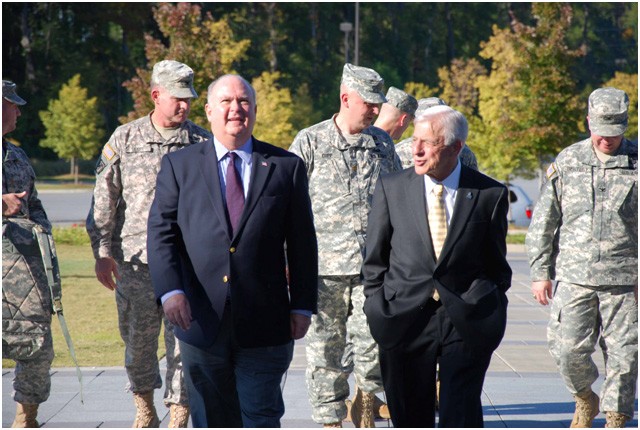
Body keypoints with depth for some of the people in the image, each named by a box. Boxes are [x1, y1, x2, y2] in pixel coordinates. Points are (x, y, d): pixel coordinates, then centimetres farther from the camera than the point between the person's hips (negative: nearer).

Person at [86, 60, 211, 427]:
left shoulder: (202, 143, 5)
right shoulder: (125, 139, 5)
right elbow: (104, 199, 6)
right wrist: (102, 252, 2)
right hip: (135, 259, 1)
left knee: (184, 342, -4)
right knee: (138, 340, 9)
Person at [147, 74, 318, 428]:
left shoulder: (286, 167, 8)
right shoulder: (179, 166, 8)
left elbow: (302, 242, 7)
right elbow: (161, 232, 1)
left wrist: (303, 305, 1)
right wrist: (170, 290, -14)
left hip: (264, 321, -1)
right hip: (201, 318, 1)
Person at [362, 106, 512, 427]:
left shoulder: (490, 194, 0)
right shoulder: (390, 188, 3)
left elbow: (498, 266, 10)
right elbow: (375, 260, 10)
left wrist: (492, 313, 7)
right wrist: (380, 311, 6)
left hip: (467, 323, -2)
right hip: (405, 322, 2)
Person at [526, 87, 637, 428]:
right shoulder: (567, 162, 6)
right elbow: (544, 221, 9)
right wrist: (539, 272, 6)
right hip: (574, 277, 1)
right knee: (568, 350, -3)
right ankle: (585, 400, 25)